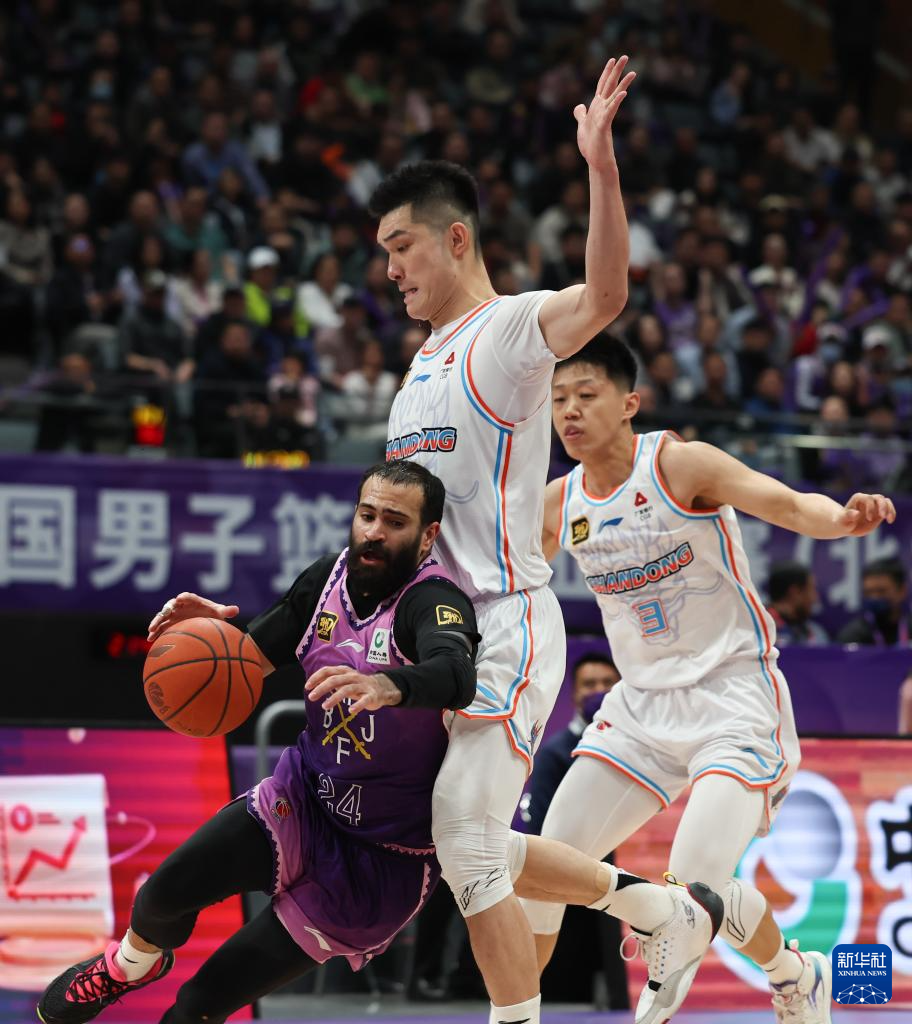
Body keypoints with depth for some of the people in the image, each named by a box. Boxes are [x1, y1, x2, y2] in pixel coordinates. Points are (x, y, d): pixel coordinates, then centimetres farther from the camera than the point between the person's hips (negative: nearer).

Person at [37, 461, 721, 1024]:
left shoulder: (433, 600, -25)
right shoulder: (328, 578, -2)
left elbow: (457, 675, -47)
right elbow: (255, 656, 12)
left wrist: (389, 686, -69)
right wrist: (211, 627, -11)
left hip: (385, 854, -5)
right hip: (307, 797, 5)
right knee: (170, 889, -10)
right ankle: (134, 963, 25)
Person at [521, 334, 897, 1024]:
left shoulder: (680, 463, -14)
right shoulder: (560, 505, 3)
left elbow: (790, 506, -25)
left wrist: (841, 517, -46)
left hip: (734, 697, -6)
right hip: (643, 702, 6)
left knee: (697, 882, -19)